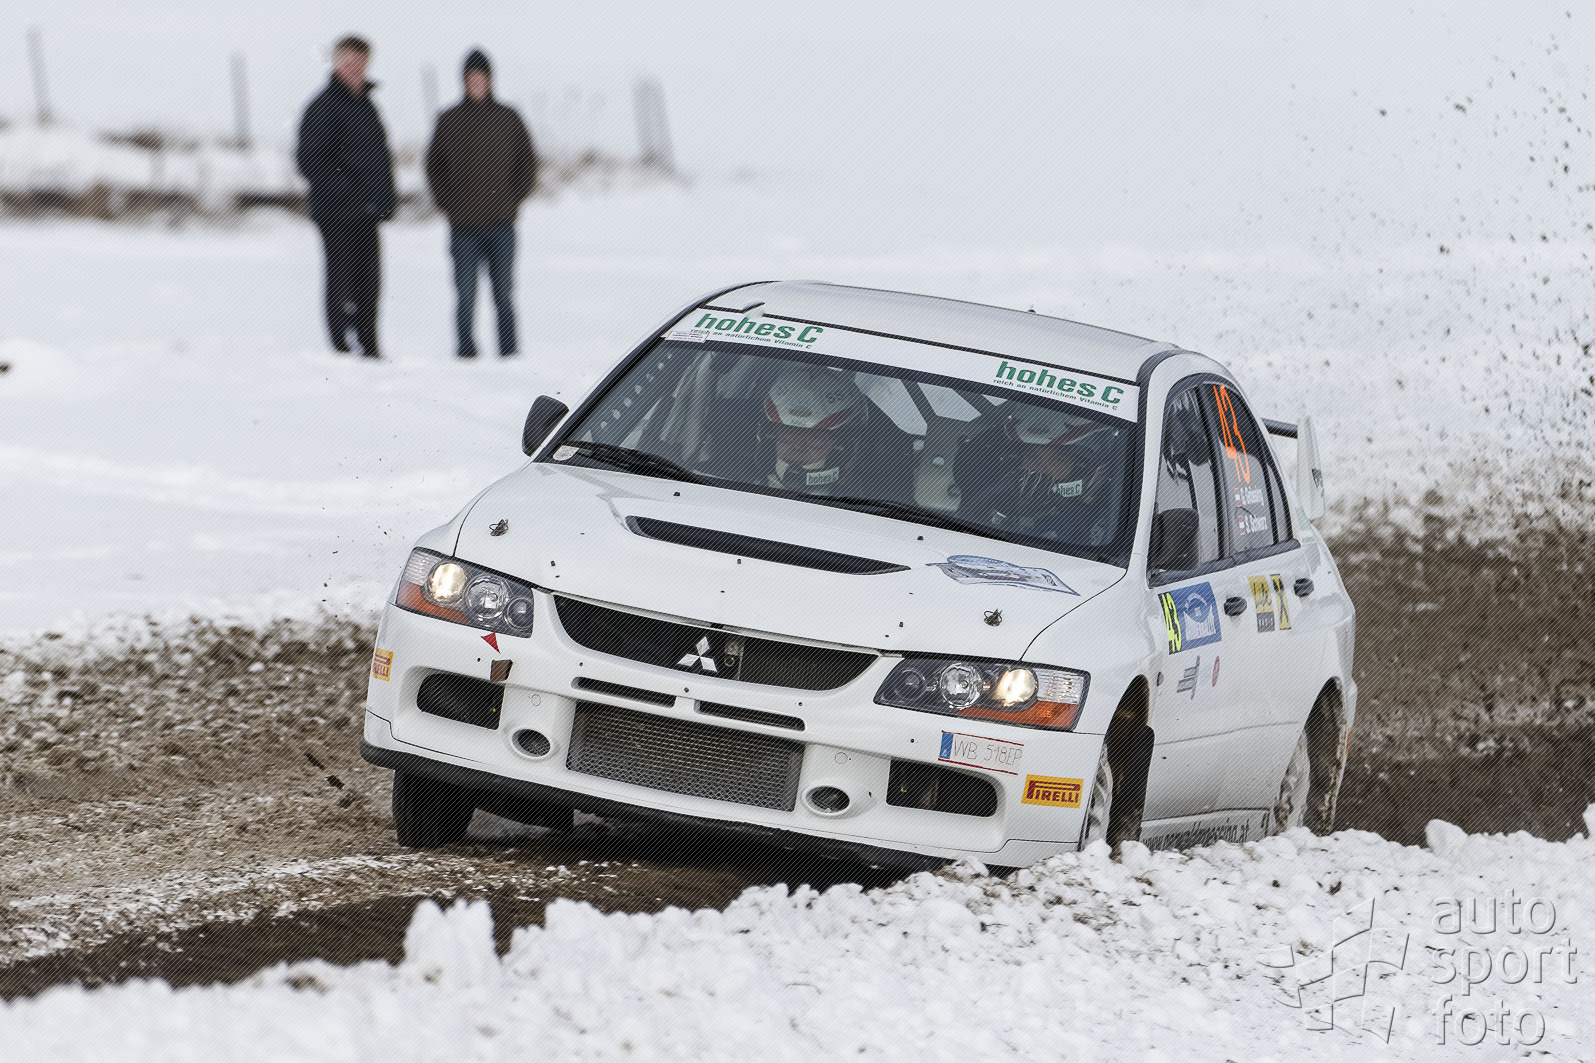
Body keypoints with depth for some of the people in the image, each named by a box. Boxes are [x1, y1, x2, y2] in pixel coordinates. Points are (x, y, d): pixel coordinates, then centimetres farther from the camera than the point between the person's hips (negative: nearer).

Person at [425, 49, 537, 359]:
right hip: (462, 226, 0)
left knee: (503, 293, 0)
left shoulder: (508, 119, 6)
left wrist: (513, 200, 1)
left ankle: (509, 353, 4)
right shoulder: (449, 120, 7)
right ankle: (466, 352, 2)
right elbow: (434, 165, 13)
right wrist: (447, 203, 1)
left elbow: (527, 163, 11)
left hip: (501, 225, 0)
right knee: (465, 295, -3)